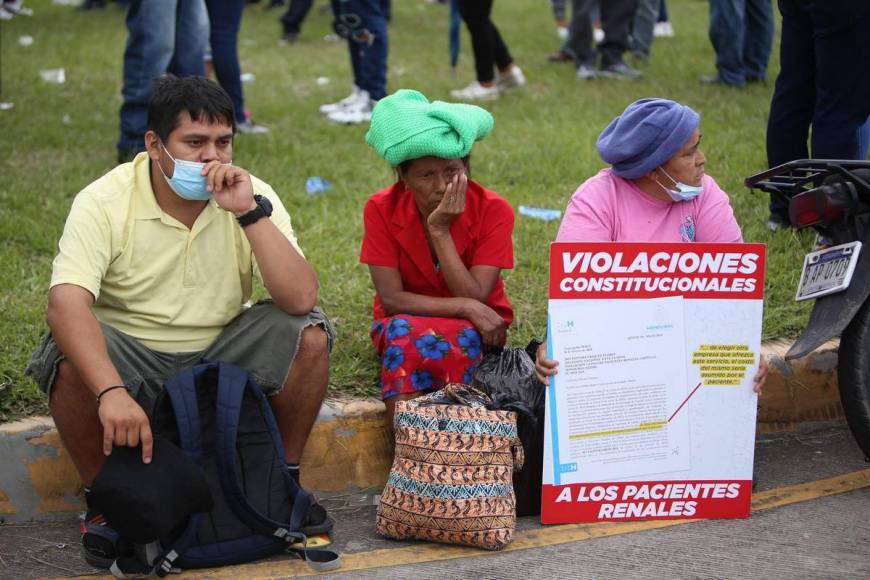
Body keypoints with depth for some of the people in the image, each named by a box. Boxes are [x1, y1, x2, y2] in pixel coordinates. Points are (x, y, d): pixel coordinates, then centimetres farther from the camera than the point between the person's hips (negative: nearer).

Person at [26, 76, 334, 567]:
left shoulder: (253, 197, -10)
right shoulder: (104, 202, -18)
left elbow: (301, 299, -22)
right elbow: (66, 303, -34)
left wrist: (250, 213, -31)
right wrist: (111, 392, -49)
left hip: (222, 352, 3)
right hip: (128, 355, -2)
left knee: (309, 335, -21)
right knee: (69, 360, -33)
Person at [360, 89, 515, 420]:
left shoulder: (494, 211, -15)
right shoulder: (382, 210, -13)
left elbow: (475, 298, -20)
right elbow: (391, 299, -17)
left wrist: (440, 230, -27)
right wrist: (467, 308, -27)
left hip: (475, 330, 0)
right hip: (403, 326, 0)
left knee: (456, 336, -36)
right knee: (405, 332, -36)